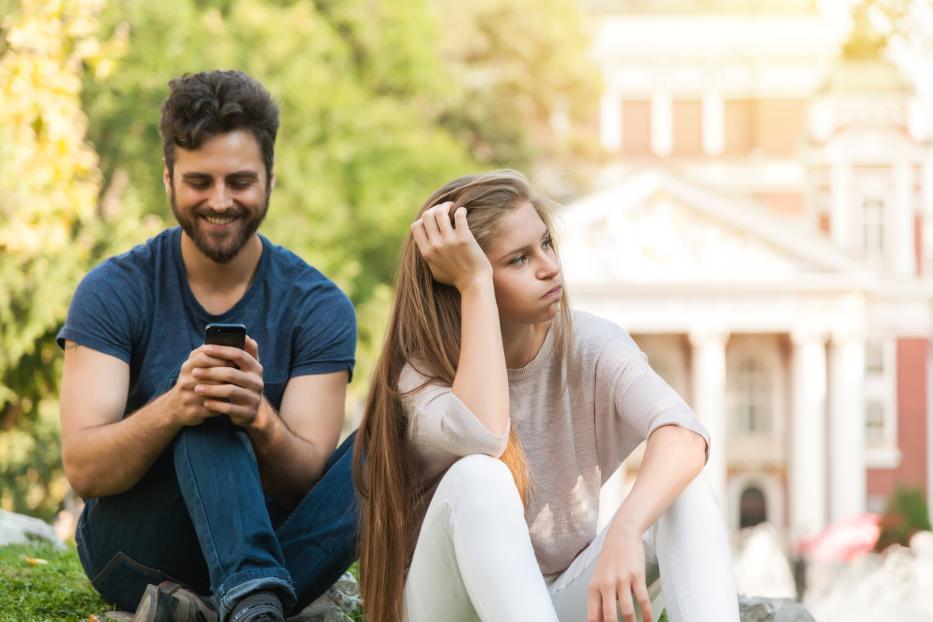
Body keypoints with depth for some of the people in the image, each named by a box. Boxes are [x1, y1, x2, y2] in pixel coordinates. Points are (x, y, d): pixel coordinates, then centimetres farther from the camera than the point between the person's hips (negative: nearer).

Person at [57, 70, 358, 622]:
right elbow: (82, 470, -14)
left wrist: (259, 419, -34)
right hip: (134, 550, -2)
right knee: (202, 416, -28)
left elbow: (307, 483, -10)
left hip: (265, 545, 2)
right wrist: (174, 408, -35)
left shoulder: (318, 307, -1)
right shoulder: (114, 292, -4)